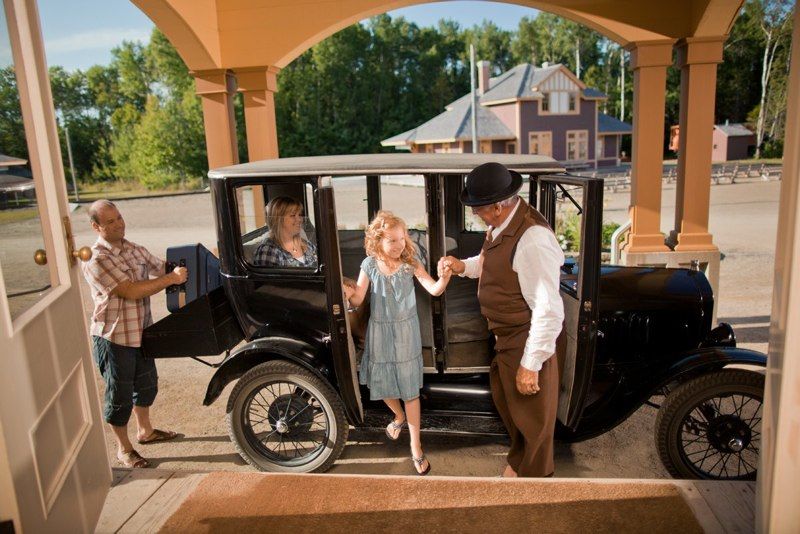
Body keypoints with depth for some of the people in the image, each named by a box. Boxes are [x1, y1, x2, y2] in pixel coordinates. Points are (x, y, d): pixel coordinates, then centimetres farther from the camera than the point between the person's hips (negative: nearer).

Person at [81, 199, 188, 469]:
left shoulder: (135, 249, 5)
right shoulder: (96, 260, -21)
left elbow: (161, 268, 10)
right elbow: (131, 291, -27)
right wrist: (172, 278, -27)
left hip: (141, 332, 8)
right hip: (114, 338, -8)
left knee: (146, 384, 23)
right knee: (120, 395, 8)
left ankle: (145, 431, 45)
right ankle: (124, 449, 26)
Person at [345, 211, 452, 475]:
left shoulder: (410, 262, -10)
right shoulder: (370, 265, -7)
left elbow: (434, 290, -19)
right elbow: (358, 299, -7)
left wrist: (444, 276, -40)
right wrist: (347, 292, -29)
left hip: (406, 332, -2)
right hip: (379, 332, 2)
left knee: (410, 389, 4)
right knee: (382, 384, 15)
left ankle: (415, 445, 19)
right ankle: (400, 416, 49)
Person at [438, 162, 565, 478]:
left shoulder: (532, 239, -32)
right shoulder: (503, 225, -2)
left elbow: (549, 311, -30)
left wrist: (531, 365, -25)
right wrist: (464, 266, 2)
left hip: (526, 344, -10)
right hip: (504, 337, 10)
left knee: (532, 419, 14)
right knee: (506, 401, 29)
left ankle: (533, 477, 41)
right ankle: (518, 461, 56)